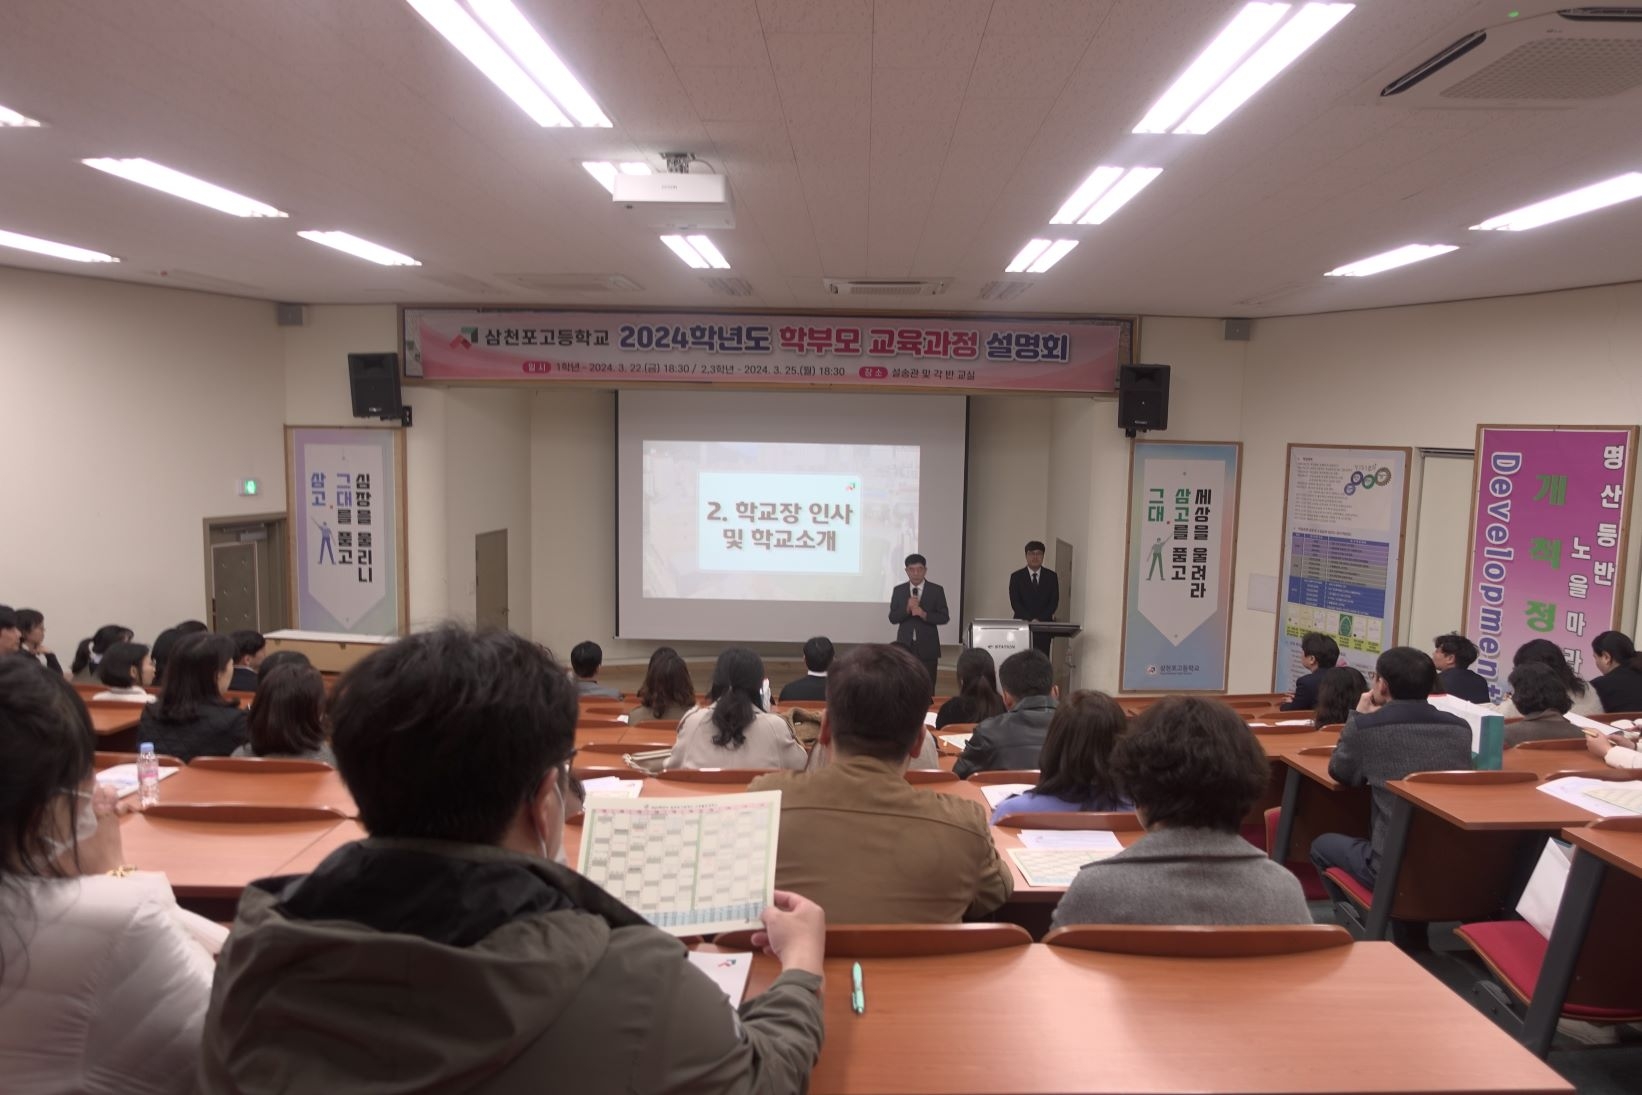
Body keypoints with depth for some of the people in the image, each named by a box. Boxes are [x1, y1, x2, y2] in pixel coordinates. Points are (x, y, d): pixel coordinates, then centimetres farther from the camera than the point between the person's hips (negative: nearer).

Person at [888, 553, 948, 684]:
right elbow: (892, 618, 1)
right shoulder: (898, 590, 5)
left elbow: (944, 617, -2)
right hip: (905, 646, 1)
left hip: (928, 647, -1)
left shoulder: (936, 590, 1)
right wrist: (907, 609, -17)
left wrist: (924, 614, -17)